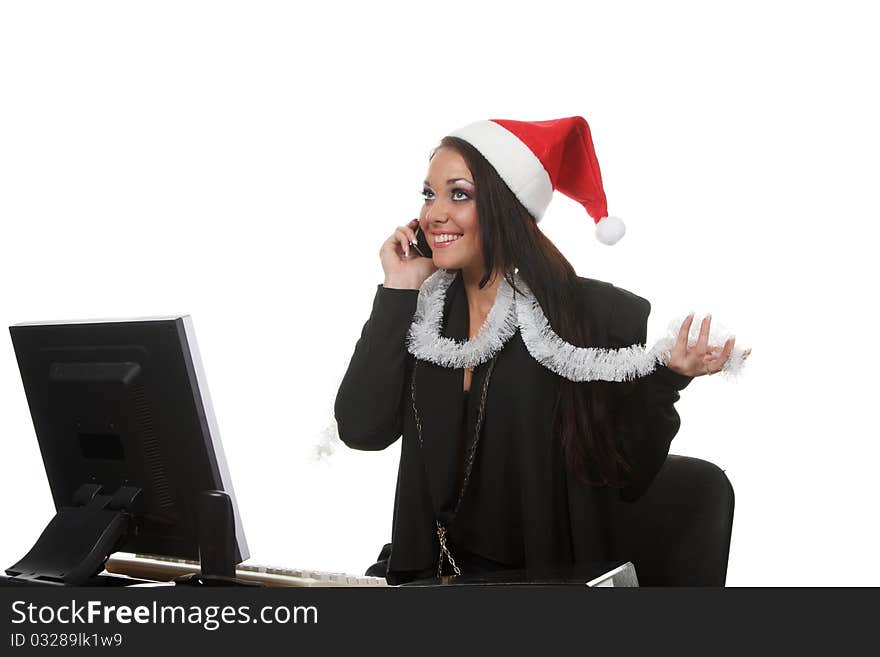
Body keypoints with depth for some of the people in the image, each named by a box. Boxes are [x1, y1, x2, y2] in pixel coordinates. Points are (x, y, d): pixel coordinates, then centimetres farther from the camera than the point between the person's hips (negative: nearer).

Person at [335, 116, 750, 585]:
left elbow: (626, 479, -4)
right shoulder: (420, 310, 5)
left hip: (553, 576, -2)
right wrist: (397, 292, -4)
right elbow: (361, 430, -6)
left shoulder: (597, 313, -8)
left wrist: (666, 380, -20)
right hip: (430, 571, 2)